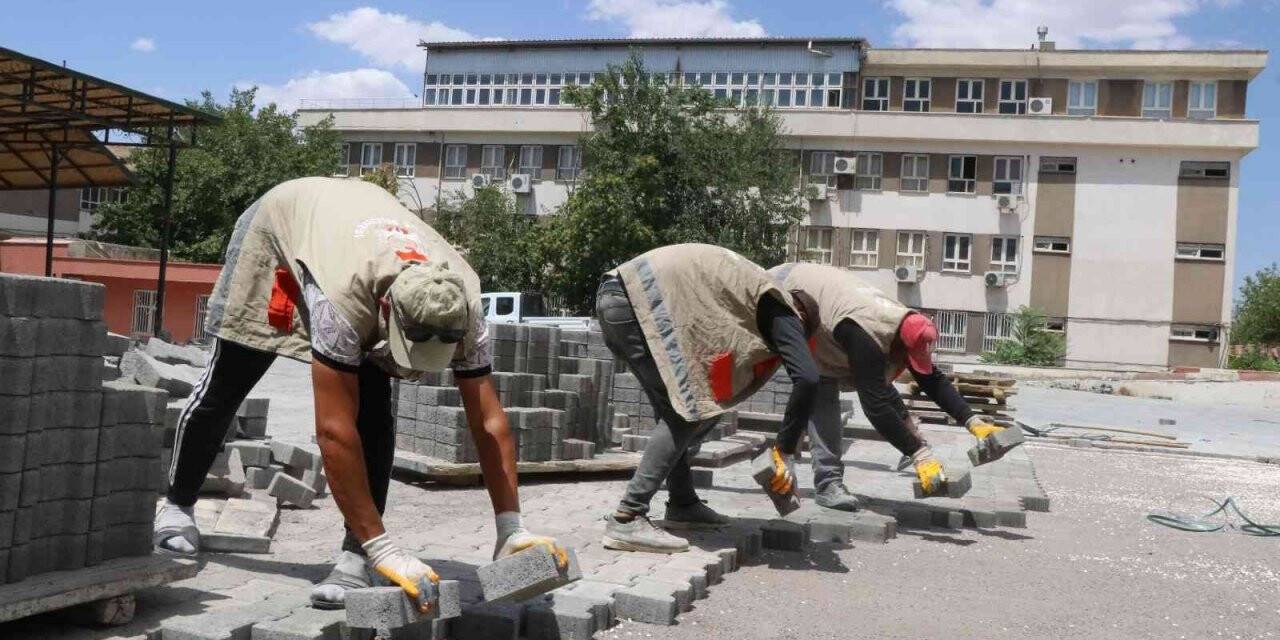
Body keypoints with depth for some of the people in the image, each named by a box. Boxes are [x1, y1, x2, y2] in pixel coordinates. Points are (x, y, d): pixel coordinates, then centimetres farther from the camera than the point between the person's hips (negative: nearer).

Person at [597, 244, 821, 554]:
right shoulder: (780, 310, 5)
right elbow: (807, 377, -11)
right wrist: (785, 452, -4)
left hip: (614, 295, 9)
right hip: (640, 298, -9)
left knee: (673, 410, 18)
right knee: (687, 409, -6)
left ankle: (683, 504, 25)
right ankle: (626, 520, -11)